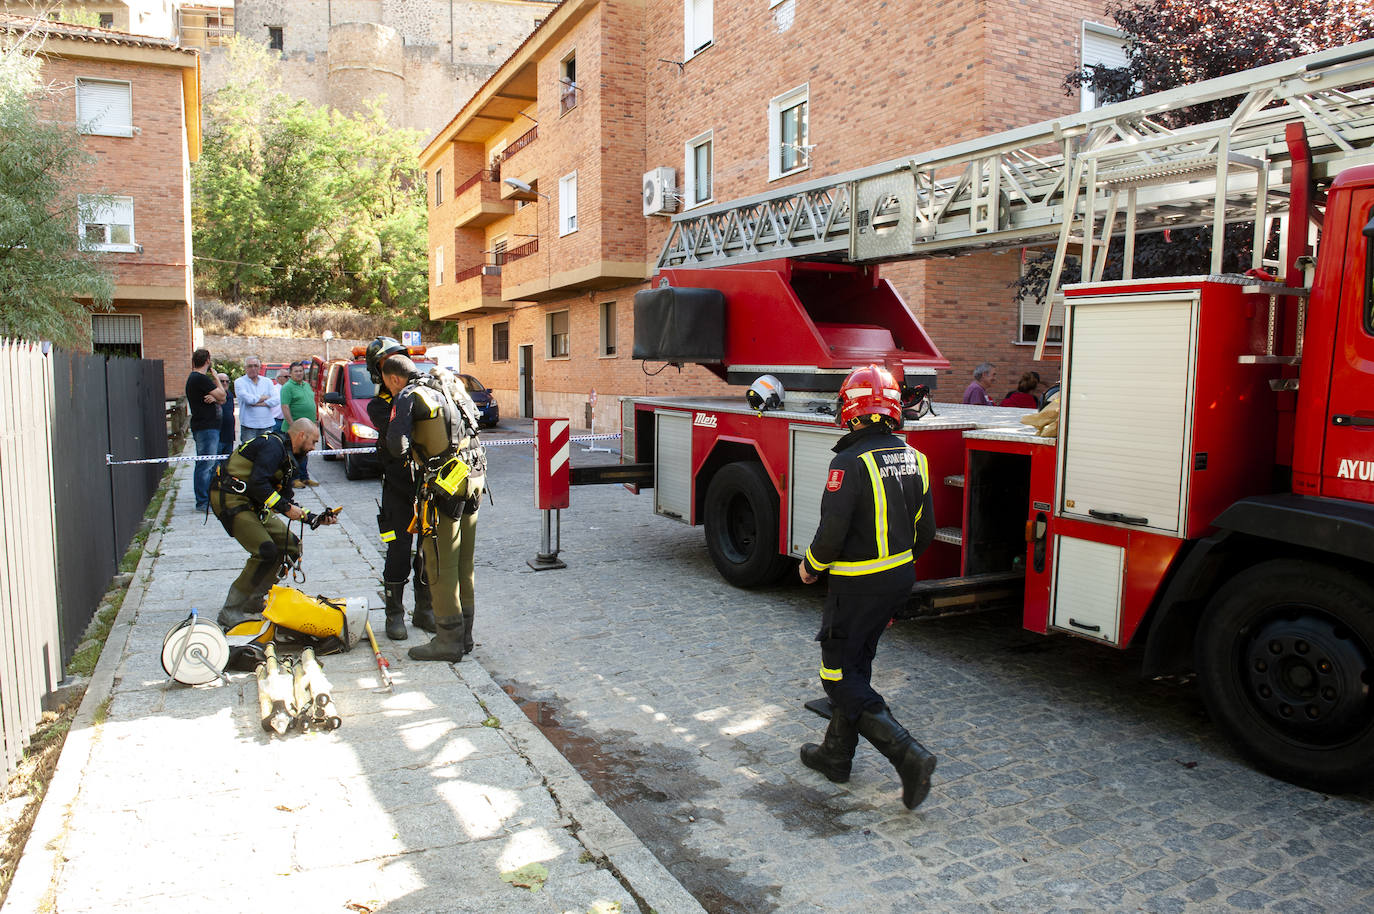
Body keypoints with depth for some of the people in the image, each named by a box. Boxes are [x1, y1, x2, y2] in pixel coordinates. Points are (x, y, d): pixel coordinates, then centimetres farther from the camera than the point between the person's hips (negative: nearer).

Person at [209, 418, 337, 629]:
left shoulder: (287, 456, 19)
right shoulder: (274, 445, -13)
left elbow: (285, 500, 20)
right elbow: (257, 484, -25)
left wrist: (314, 519, 12)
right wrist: (285, 507, -19)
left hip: (251, 504, 10)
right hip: (230, 499, -10)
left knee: (291, 546, 5)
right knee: (267, 552, -19)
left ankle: (254, 602, 12)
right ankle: (229, 614, -11)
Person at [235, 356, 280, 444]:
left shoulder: (267, 382, 14)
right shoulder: (239, 382, 4)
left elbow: (276, 400, 0)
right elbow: (248, 399, -14)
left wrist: (259, 403, -10)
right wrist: (265, 397, -1)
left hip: (267, 425, 3)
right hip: (248, 426, -3)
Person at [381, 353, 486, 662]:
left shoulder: (407, 397, -6)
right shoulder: (453, 389, 16)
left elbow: (397, 446, -14)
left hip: (443, 487, -8)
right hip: (472, 481, 8)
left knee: (440, 566, 1)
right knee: (464, 564, 15)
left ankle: (448, 641, 6)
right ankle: (464, 635, 24)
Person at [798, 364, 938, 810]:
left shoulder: (851, 462, -21)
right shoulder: (912, 458, 3)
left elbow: (832, 532, -22)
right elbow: (924, 531, 9)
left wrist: (811, 565, -3)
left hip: (858, 585, -8)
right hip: (900, 578, 8)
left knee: (841, 679, 3)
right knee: (856, 664, 20)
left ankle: (909, 756, -8)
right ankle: (836, 754, 32)